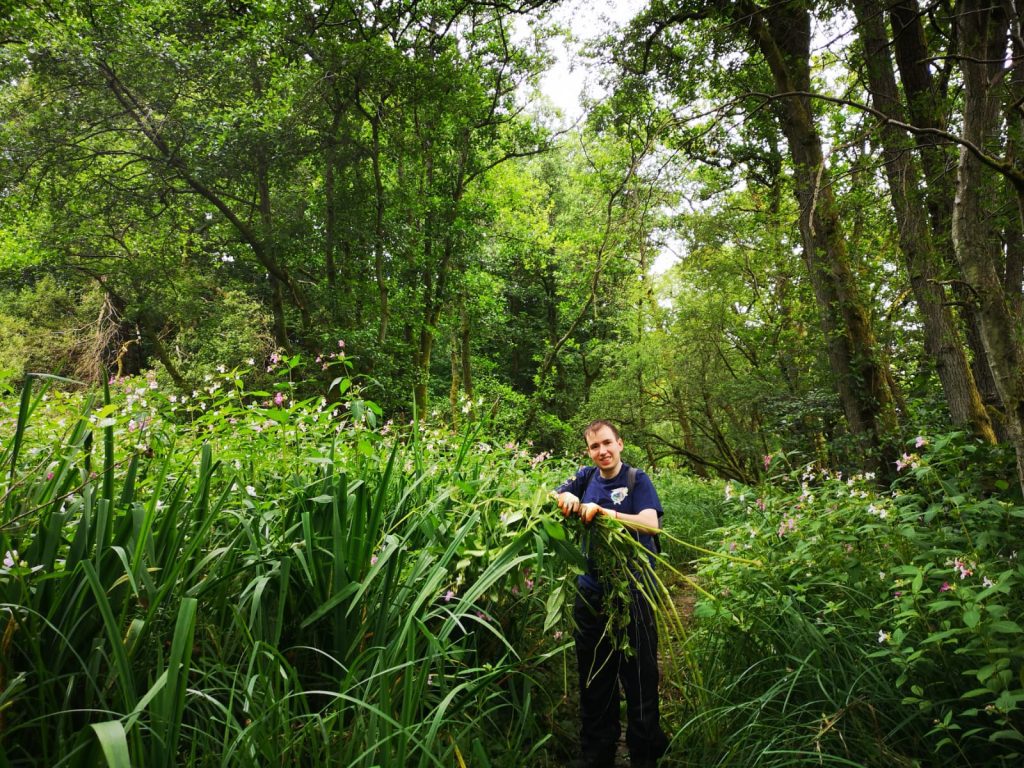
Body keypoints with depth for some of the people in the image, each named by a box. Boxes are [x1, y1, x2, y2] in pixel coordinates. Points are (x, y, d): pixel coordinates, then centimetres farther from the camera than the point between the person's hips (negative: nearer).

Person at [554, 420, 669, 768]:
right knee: (594, 680, 15)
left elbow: (651, 524, -20)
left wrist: (604, 512, -32)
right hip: (591, 593, 4)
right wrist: (566, 497, -21)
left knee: (639, 678, 5)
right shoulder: (585, 477, 6)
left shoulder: (637, 480, -6)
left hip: (632, 592, -4)